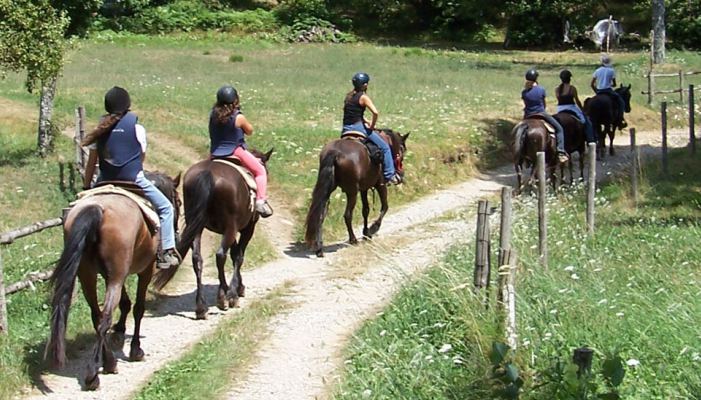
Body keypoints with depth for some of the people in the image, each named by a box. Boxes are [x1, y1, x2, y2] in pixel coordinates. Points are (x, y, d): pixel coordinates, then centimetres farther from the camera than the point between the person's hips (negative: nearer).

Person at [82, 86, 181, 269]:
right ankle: (166, 252, 0)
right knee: (165, 208, 8)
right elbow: (142, 156, 4)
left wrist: (86, 188, 12)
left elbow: (91, 162, 6)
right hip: (134, 179, -4)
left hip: (106, 181, 4)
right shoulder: (136, 127, -5)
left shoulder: (100, 129, 5)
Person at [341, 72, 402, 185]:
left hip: (345, 129, 7)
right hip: (357, 127, -7)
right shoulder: (363, 97, -10)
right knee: (384, 147, 3)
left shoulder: (349, 95, 12)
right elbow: (375, 113, -21)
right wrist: (372, 126, -7)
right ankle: (390, 175, 0)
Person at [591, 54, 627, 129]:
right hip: (608, 91, -4)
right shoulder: (611, 70, -4)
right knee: (621, 101, 9)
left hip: (599, 91, 4)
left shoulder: (597, 71, 4)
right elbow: (614, 84, -2)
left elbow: (592, 84, 4)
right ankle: (619, 120, -3)